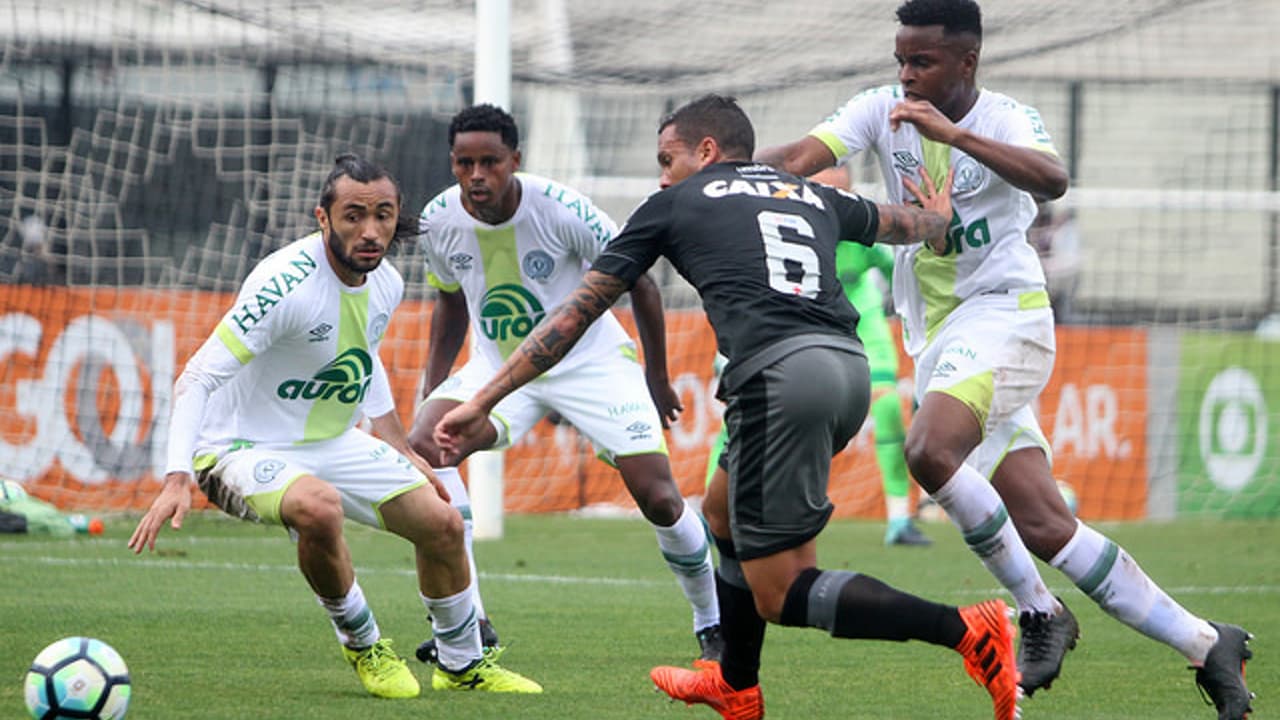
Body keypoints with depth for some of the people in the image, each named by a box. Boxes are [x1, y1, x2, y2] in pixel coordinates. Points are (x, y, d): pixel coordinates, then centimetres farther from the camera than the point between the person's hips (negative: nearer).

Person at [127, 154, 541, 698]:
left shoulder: (386, 285, -3)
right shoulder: (286, 284, -29)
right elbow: (198, 378, -29)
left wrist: (398, 448, 16)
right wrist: (177, 480, -39)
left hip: (332, 443, 8)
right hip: (244, 449, -8)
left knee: (442, 524, 3)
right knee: (319, 508, -37)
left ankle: (463, 664, 29)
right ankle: (363, 646, -10)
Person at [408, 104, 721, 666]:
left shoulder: (562, 210, -24)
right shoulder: (440, 220, -12)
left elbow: (638, 283, -9)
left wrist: (657, 379, -1)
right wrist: (431, 393, 5)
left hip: (591, 363, -3)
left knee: (659, 499, -13)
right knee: (424, 444, -23)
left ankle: (712, 623, 15)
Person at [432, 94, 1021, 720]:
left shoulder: (673, 205, 17)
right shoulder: (814, 197, 28)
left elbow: (576, 312, 18)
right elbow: (915, 223, 49)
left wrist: (482, 402, 23)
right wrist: (938, 216, 74)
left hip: (777, 370, -7)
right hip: (850, 365, 7)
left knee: (779, 594, -4)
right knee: (727, 514, 31)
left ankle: (964, 631, -20)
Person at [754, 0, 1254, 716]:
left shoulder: (1006, 119, -7)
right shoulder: (883, 110, 5)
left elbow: (1052, 179, -29)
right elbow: (804, 155, -8)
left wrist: (956, 134, -36)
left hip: (1004, 311, -5)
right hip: (938, 337, 5)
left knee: (929, 449, -31)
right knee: (1045, 529, -2)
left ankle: (1039, 611, -16)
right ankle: (1205, 643, 4)